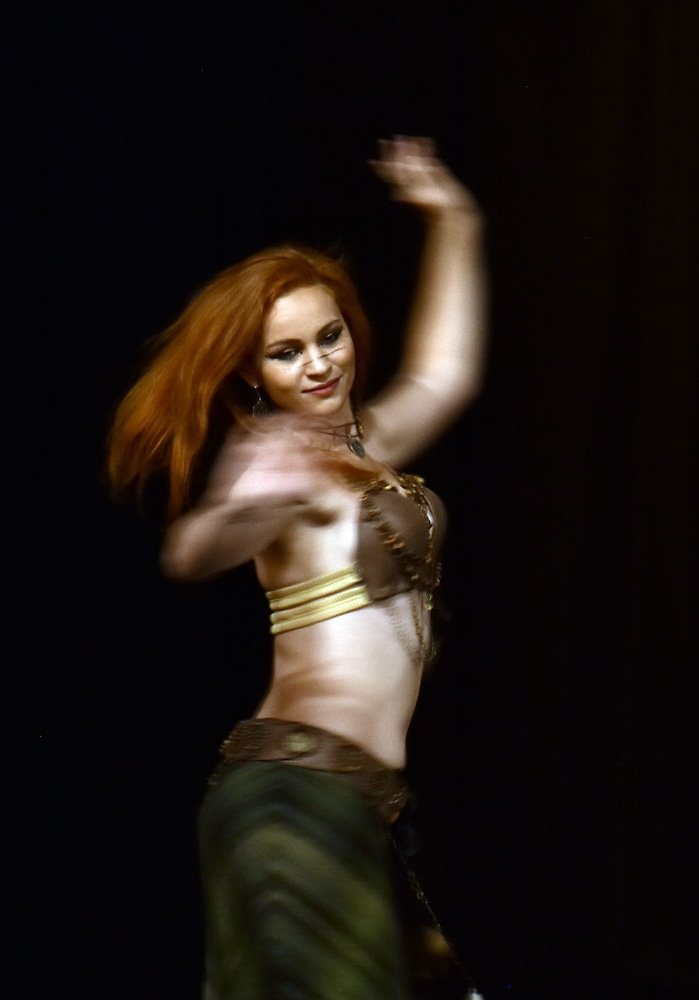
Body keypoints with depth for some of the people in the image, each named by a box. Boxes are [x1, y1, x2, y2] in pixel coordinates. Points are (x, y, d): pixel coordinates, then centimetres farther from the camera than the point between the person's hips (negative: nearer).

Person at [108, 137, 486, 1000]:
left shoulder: (360, 451, 18)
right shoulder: (292, 464, -8)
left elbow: (445, 374, 36)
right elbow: (195, 553, -27)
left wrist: (453, 229, 36)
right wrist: (243, 507, -48)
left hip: (352, 795, 9)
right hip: (300, 788, -9)